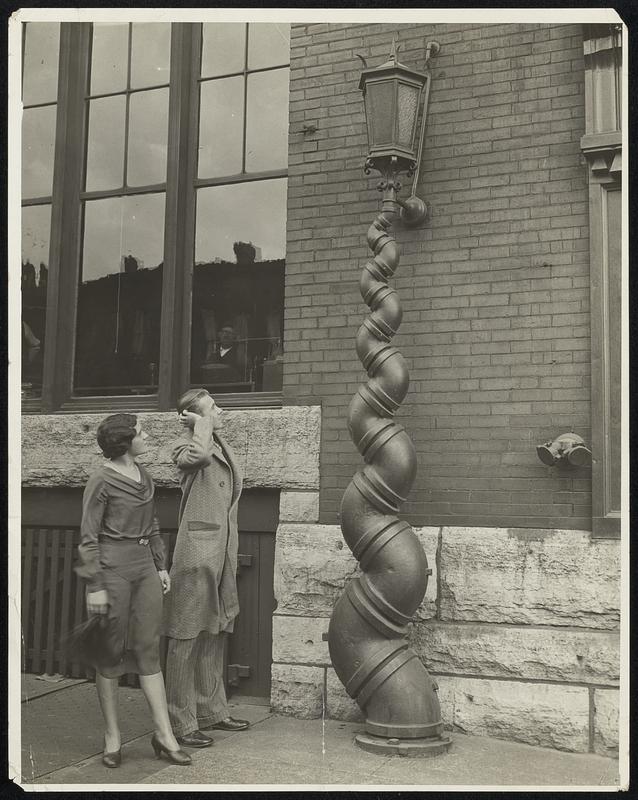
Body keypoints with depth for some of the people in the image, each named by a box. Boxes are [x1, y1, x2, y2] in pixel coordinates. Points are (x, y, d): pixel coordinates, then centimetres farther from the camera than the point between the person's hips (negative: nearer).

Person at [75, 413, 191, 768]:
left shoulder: (144, 476, 10)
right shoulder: (102, 481, -11)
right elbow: (88, 536, -11)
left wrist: (161, 566, 14)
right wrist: (95, 586, -14)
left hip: (145, 568, 6)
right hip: (113, 569, -6)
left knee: (149, 650, 7)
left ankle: (164, 735, 10)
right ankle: (113, 737, 17)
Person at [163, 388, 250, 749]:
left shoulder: (221, 446, 18)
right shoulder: (185, 448, -8)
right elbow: (200, 454, -34)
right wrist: (201, 423, -14)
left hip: (223, 551, 9)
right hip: (197, 550, -9)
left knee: (215, 634, 16)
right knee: (186, 637, -3)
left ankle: (212, 711, 27)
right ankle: (182, 723, 3)